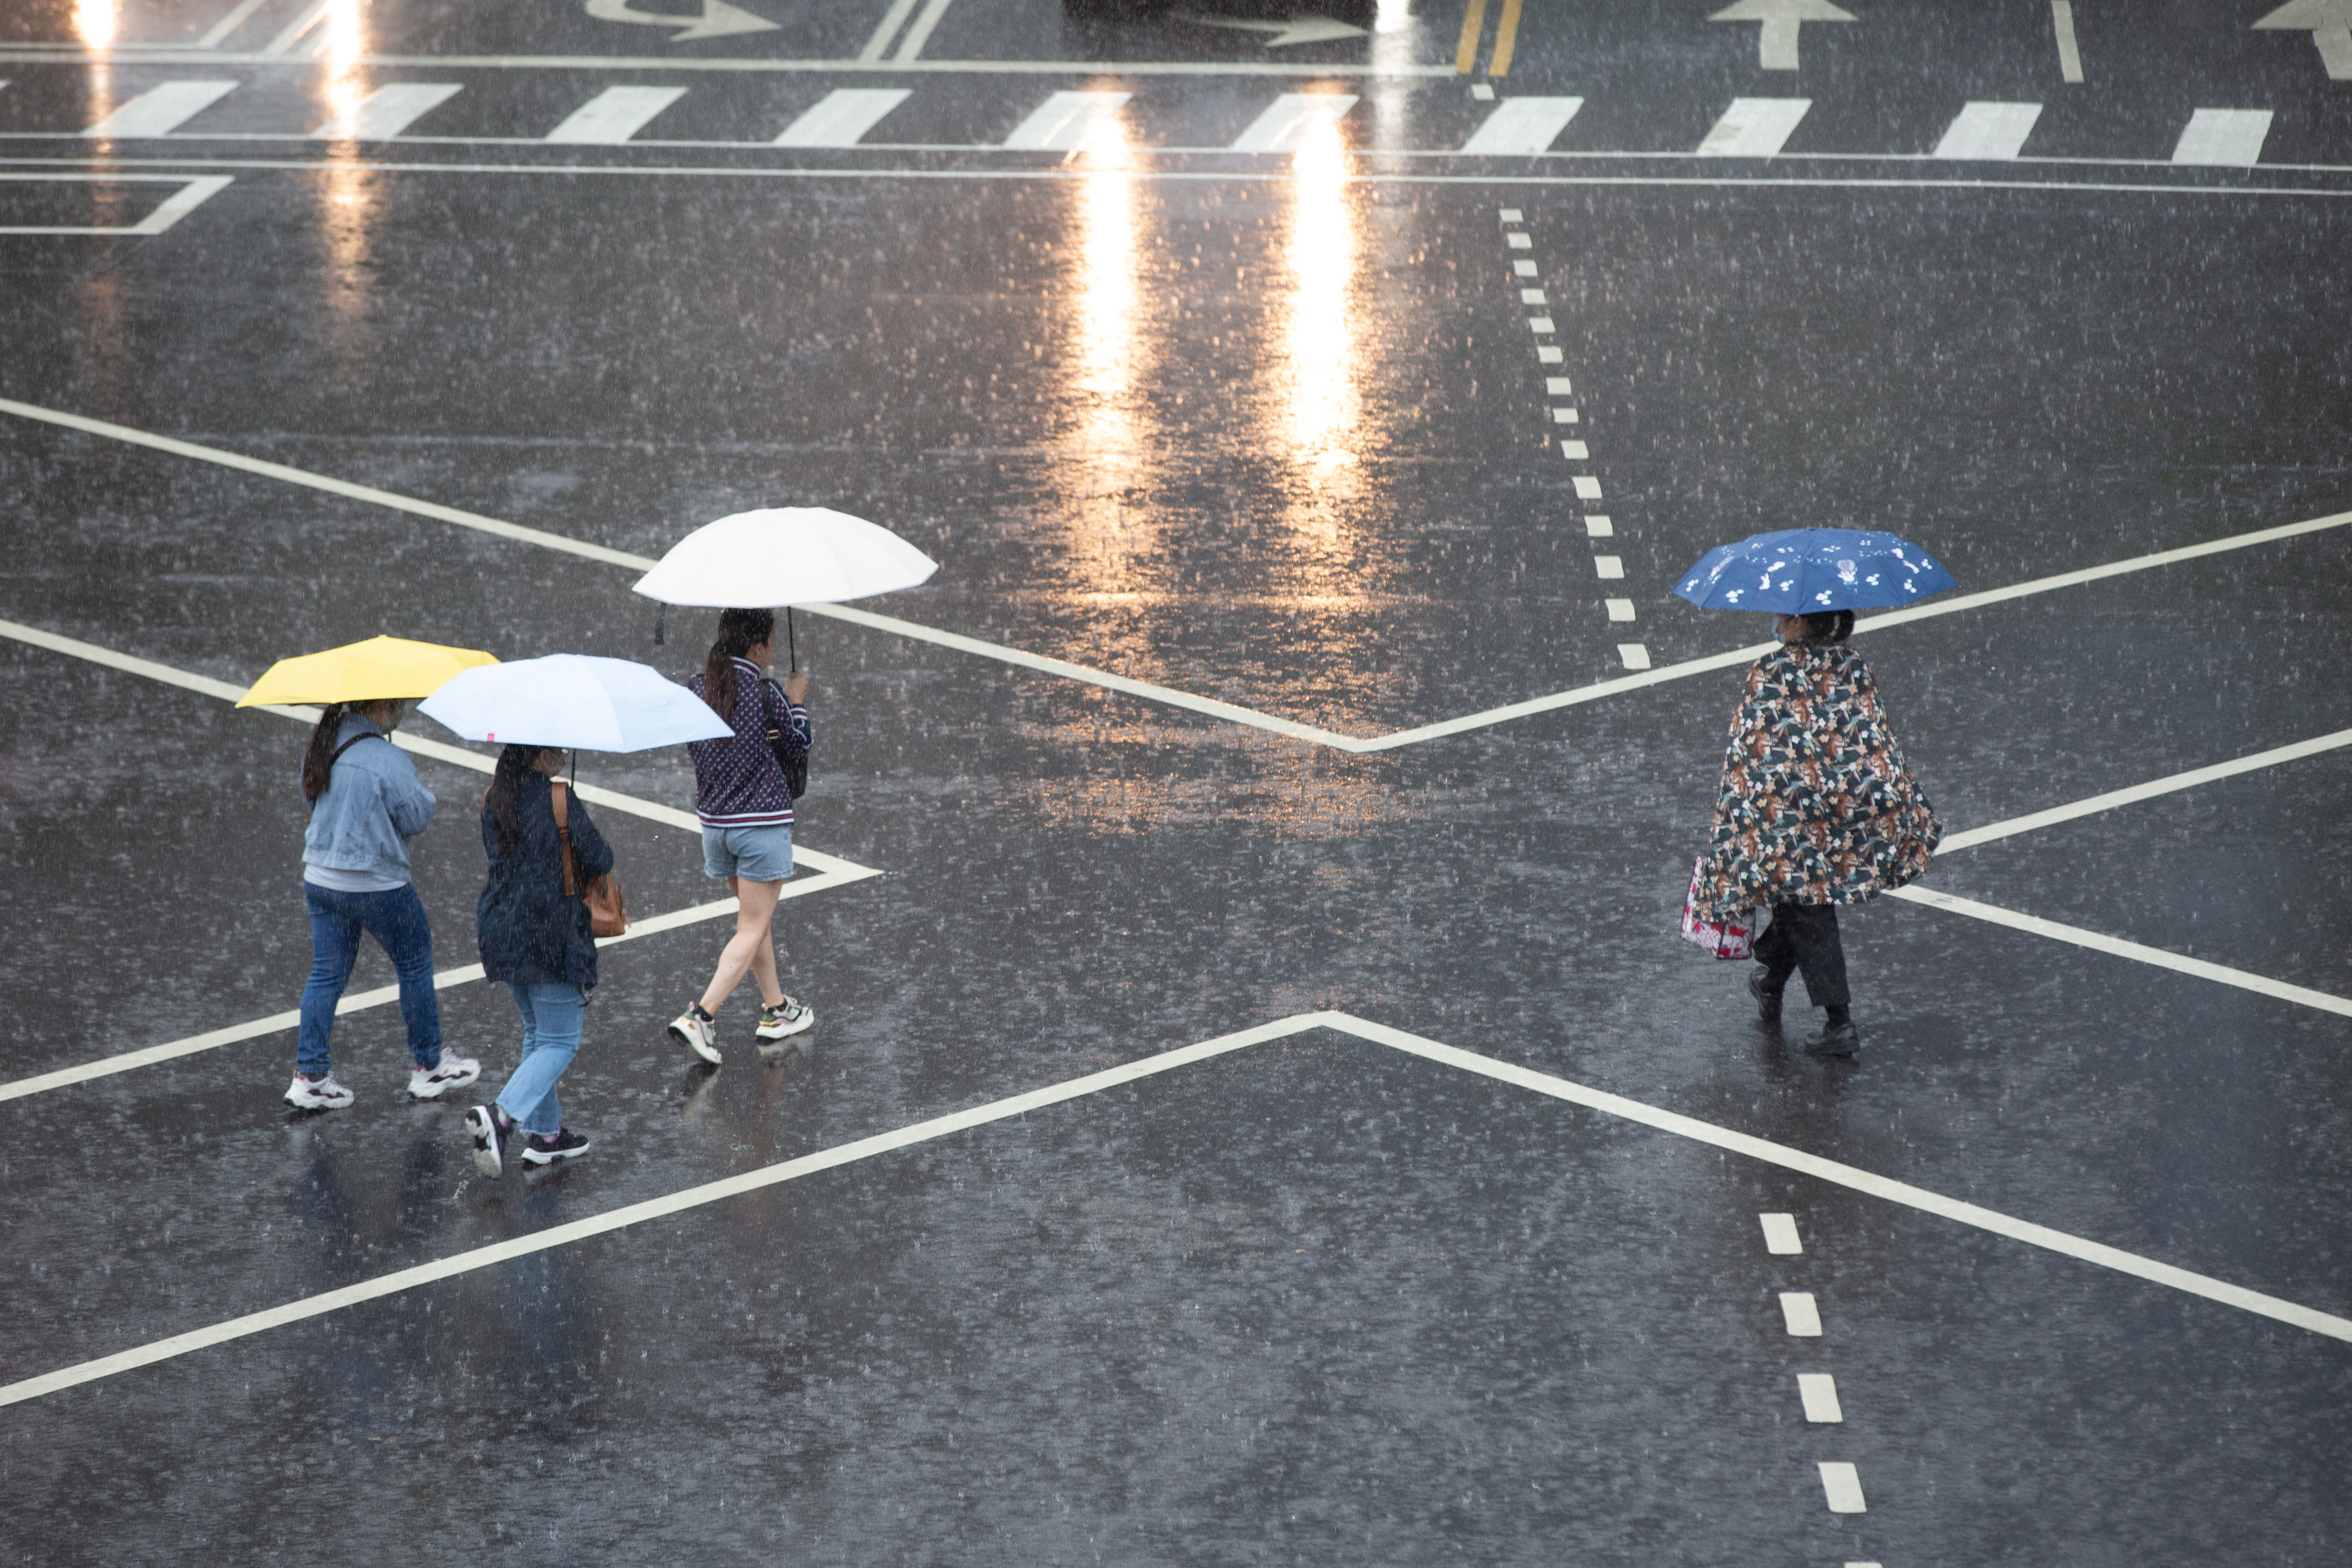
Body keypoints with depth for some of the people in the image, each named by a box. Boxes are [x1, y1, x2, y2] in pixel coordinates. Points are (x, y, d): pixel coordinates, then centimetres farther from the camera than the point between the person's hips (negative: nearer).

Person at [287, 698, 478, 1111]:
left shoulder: (321, 747, 1)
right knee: (415, 968, 13)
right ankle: (427, 1067, 23)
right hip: (376, 886, -6)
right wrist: (426, 797, 5)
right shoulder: (388, 760, -22)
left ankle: (309, 1076, 8)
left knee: (327, 975, 12)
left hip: (319, 878, 6)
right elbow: (416, 817, -14)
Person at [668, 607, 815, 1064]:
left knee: (754, 919, 23)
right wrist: (797, 702, 16)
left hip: (714, 819, 7)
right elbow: (800, 747, -1)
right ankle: (700, 1016, -15)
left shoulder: (697, 689, -1)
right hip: (762, 821, -7)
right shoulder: (763, 696, -16)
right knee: (753, 929, -2)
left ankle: (776, 1009, 33)